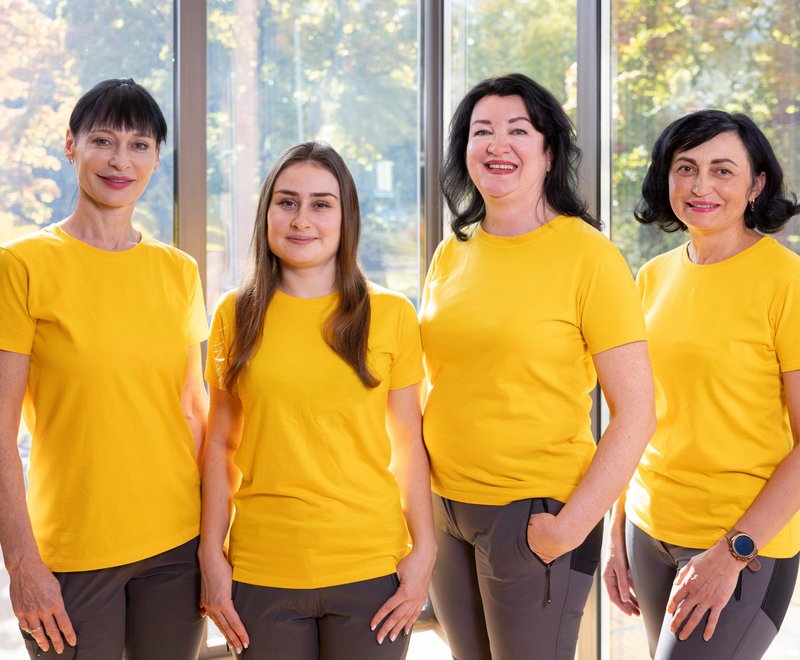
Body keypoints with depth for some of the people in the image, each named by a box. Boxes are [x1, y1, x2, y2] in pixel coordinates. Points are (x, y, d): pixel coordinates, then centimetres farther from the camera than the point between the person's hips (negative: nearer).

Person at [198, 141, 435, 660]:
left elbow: (408, 444, 3)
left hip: (371, 570, -1)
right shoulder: (236, 315, 3)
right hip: (261, 573, 1)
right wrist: (212, 556, 3)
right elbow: (221, 445, 7)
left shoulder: (391, 315, 0)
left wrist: (424, 551, -2)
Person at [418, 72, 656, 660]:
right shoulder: (452, 255, 6)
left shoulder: (588, 254, -11)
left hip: (535, 517, -5)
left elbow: (636, 413, -13)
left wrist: (575, 523, -18)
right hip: (446, 511, 5)